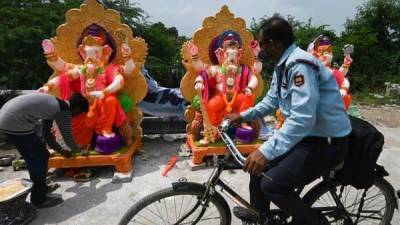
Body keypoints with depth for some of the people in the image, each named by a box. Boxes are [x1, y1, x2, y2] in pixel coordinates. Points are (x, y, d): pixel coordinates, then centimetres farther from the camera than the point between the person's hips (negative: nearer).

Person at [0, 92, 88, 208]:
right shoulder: (65, 111, -9)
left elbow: (46, 133, 26)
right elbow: (68, 137, 1)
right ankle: (39, 198, 13)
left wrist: (60, 150, 33)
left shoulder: (54, 104, 18)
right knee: (40, 158, 1)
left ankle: (41, 187, 36)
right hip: (15, 123, -10)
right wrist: (76, 149, 23)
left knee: (34, 157, 20)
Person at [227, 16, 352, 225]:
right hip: (307, 134, 9)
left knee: (271, 185, -15)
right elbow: (271, 101, 18)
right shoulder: (283, 65, 5)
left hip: (327, 142, -9)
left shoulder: (300, 65, -26)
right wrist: (243, 116, 17)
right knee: (258, 164, 11)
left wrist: (266, 151, -36)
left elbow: (302, 119, -34)